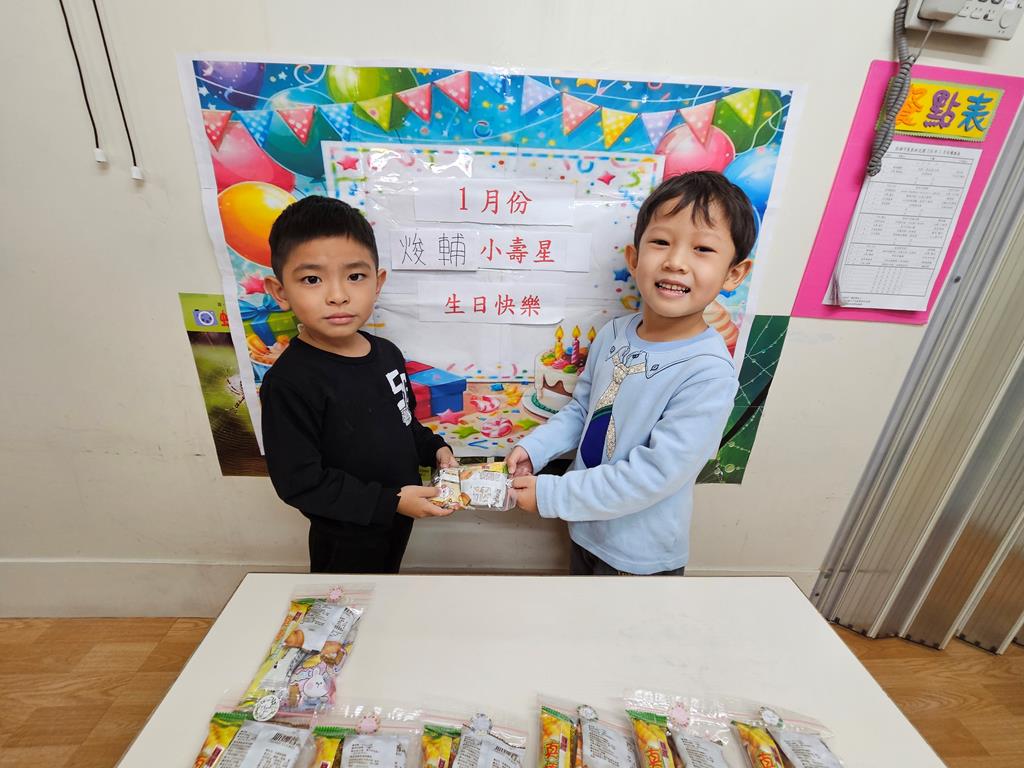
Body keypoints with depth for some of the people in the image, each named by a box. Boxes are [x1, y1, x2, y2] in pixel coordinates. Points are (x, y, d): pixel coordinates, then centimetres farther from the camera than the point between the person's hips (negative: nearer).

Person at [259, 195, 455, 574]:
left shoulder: (387, 353, -7)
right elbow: (300, 482, -24)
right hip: (347, 540, -6)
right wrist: (390, 501, -23)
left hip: (398, 521, 6)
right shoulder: (289, 383, -28)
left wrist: (434, 449, -6)